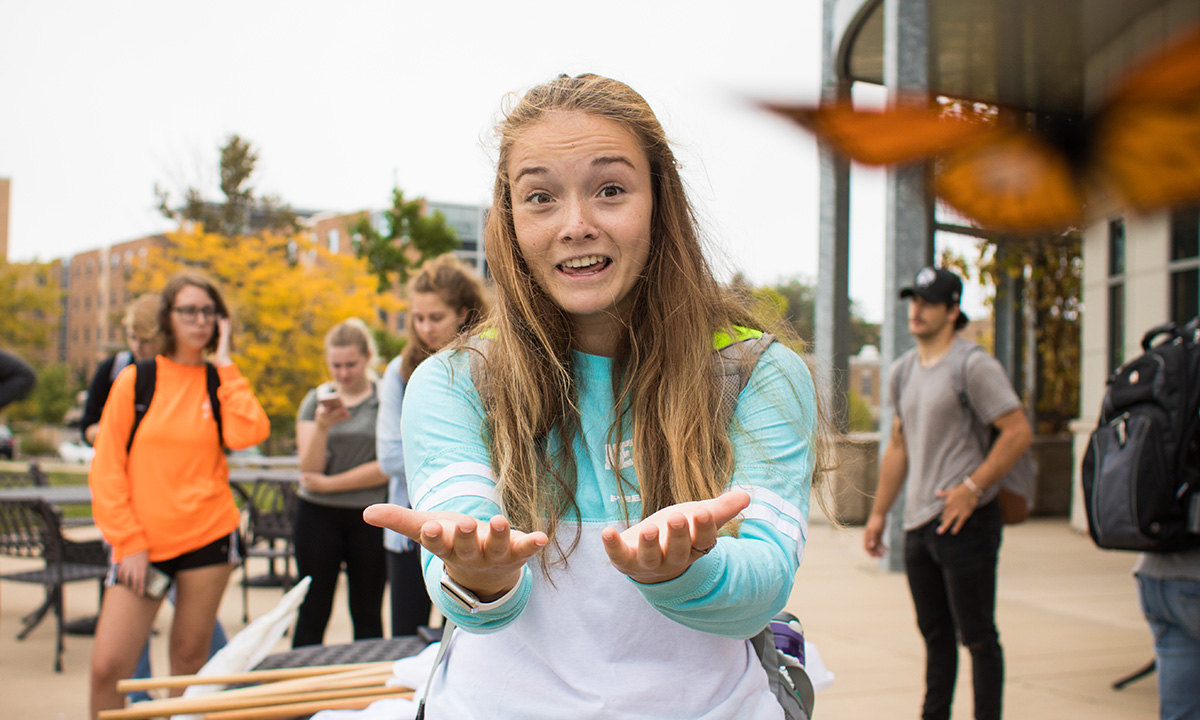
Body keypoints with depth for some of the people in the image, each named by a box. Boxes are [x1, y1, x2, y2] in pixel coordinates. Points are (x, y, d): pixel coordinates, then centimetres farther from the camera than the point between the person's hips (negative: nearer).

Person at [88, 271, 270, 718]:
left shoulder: (221, 382, 7)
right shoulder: (135, 380, 3)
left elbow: (248, 433, -14)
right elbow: (106, 471, 1)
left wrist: (224, 364, -8)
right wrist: (130, 543, -7)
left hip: (209, 536, 1)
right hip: (141, 543, -1)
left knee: (190, 660, 7)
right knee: (107, 666, -8)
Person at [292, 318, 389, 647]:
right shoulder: (316, 400, 8)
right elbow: (309, 469, 0)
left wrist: (329, 483, -6)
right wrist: (322, 426, -17)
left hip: (369, 516, -2)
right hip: (318, 514, 2)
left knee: (367, 614, 6)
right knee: (313, 612, 5)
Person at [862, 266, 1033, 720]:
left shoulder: (974, 366, -8)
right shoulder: (904, 372, 14)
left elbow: (1019, 433, -13)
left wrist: (971, 488, -18)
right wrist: (878, 513, 18)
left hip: (964, 520, -7)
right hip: (918, 522, 7)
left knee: (976, 636, -1)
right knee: (935, 633, 15)